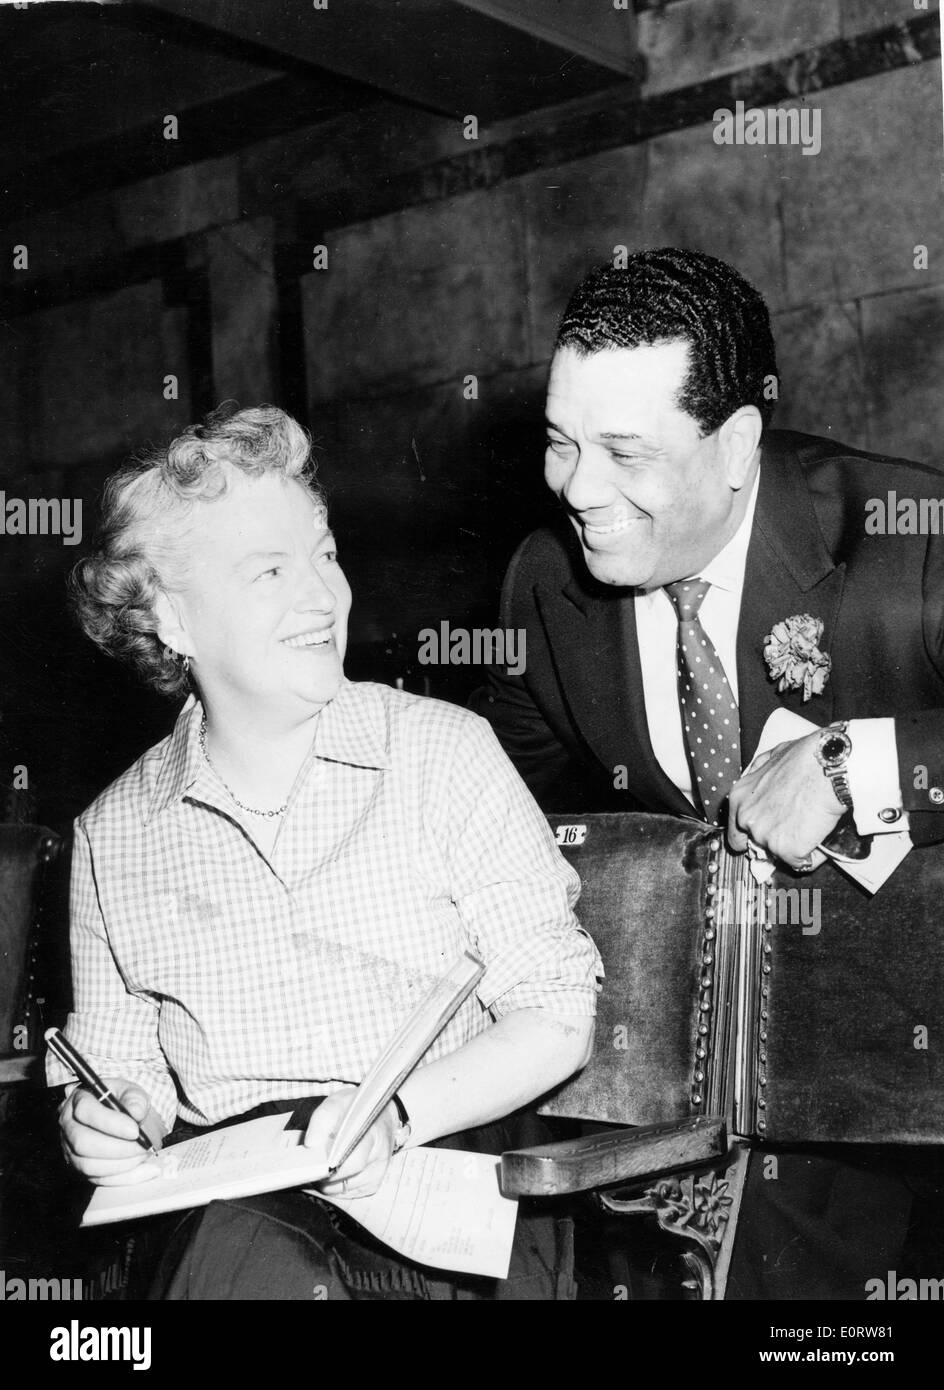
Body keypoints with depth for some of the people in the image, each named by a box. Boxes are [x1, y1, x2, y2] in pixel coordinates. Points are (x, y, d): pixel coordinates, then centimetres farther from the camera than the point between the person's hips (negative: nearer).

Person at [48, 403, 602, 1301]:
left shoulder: (445, 751, 0)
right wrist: (104, 1129, -8)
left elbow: (558, 1010, -1)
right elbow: (118, 1066, 16)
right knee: (251, 1261, -33)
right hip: (232, 1205, 1)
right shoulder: (115, 836, 8)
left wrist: (400, 1111, -18)